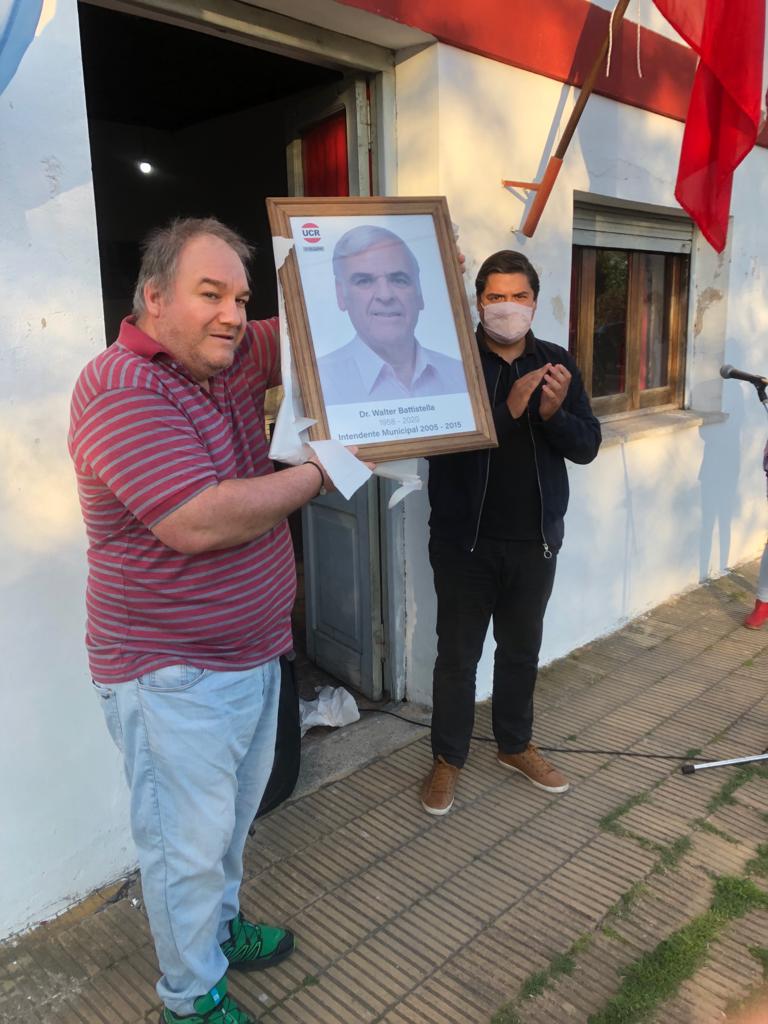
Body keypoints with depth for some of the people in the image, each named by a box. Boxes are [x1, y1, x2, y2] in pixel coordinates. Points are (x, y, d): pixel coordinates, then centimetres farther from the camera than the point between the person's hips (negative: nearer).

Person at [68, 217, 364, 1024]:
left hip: (252, 649, 9)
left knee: (233, 818, 26)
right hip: (173, 674, -8)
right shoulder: (121, 390, -23)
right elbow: (200, 522, -32)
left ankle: (219, 926, 50)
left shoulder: (230, 360, 4)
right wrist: (318, 474, -19)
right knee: (188, 842, 10)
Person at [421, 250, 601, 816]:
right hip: (465, 538, -3)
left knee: (522, 649, 19)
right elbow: (439, 440, -18)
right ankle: (448, 758, 28)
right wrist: (509, 409, -27)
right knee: (458, 653, 9)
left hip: (535, 539, 4)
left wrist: (554, 413, -19)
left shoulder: (557, 364, 4)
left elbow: (587, 446, 1)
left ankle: (516, 744, 39)